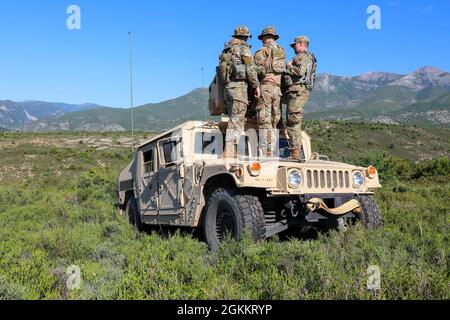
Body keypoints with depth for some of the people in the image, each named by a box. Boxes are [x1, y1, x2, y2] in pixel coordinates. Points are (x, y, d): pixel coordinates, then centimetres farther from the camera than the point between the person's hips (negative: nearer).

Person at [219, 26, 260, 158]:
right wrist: (256, 85, -4)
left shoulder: (226, 49, 18)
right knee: (237, 120, -9)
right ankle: (230, 153, -14)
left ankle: (230, 153, 12)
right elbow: (250, 68, -10)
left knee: (233, 119, 13)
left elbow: (222, 69, 17)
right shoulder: (243, 48, -4)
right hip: (239, 86, -8)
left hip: (228, 86, 8)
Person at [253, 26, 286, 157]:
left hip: (265, 87, -5)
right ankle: (271, 151, 8)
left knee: (264, 121, -6)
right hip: (278, 88, 5)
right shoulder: (282, 51, 16)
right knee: (274, 119, 9)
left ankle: (264, 152, -9)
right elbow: (284, 69, 14)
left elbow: (256, 70, -8)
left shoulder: (261, 51, -1)